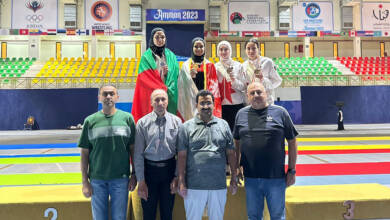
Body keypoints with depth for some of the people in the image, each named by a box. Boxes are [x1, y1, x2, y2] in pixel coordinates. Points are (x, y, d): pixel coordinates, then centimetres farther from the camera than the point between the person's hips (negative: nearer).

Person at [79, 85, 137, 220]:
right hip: (97, 180, 1)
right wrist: (85, 182, 1)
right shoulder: (90, 121, 1)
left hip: (121, 178, 0)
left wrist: (134, 175, 2)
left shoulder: (127, 118, 1)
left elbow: (133, 149, 4)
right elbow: (84, 153, 4)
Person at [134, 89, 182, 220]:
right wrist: (141, 181, -6)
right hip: (149, 169, -1)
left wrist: (177, 177, -3)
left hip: (169, 169, 1)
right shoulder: (143, 123, -5)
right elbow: (138, 154, -5)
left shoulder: (177, 121, -2)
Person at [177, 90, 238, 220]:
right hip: (194, 186, -2)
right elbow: (182, 156, -2)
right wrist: (181, 182, -5)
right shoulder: (187, 127, 1)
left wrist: (234, 178, 7)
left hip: (219, 185, 2)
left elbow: (231, 153, 10)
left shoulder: (223, 125, 8)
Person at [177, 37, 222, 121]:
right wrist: (191, 77, -15)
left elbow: (213, 86, 6)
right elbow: (182, 86, 2)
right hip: (190, 103, 0)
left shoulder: (209, 65, 10)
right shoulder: (186, 65, 8)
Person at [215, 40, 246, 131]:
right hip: (221, 105, 1)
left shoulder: (238, 66, 6)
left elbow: (244, 87, 1)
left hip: (236, 104, -1)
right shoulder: (215, 67, 10)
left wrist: (234, 80, -15)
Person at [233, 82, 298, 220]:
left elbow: (292, 141, 2)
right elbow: (236, 142, 13)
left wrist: (291, 170, 0)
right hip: (250, 178, 2)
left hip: (276, 177, -2)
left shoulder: (280, 112, 0)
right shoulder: (241, 114, 7)